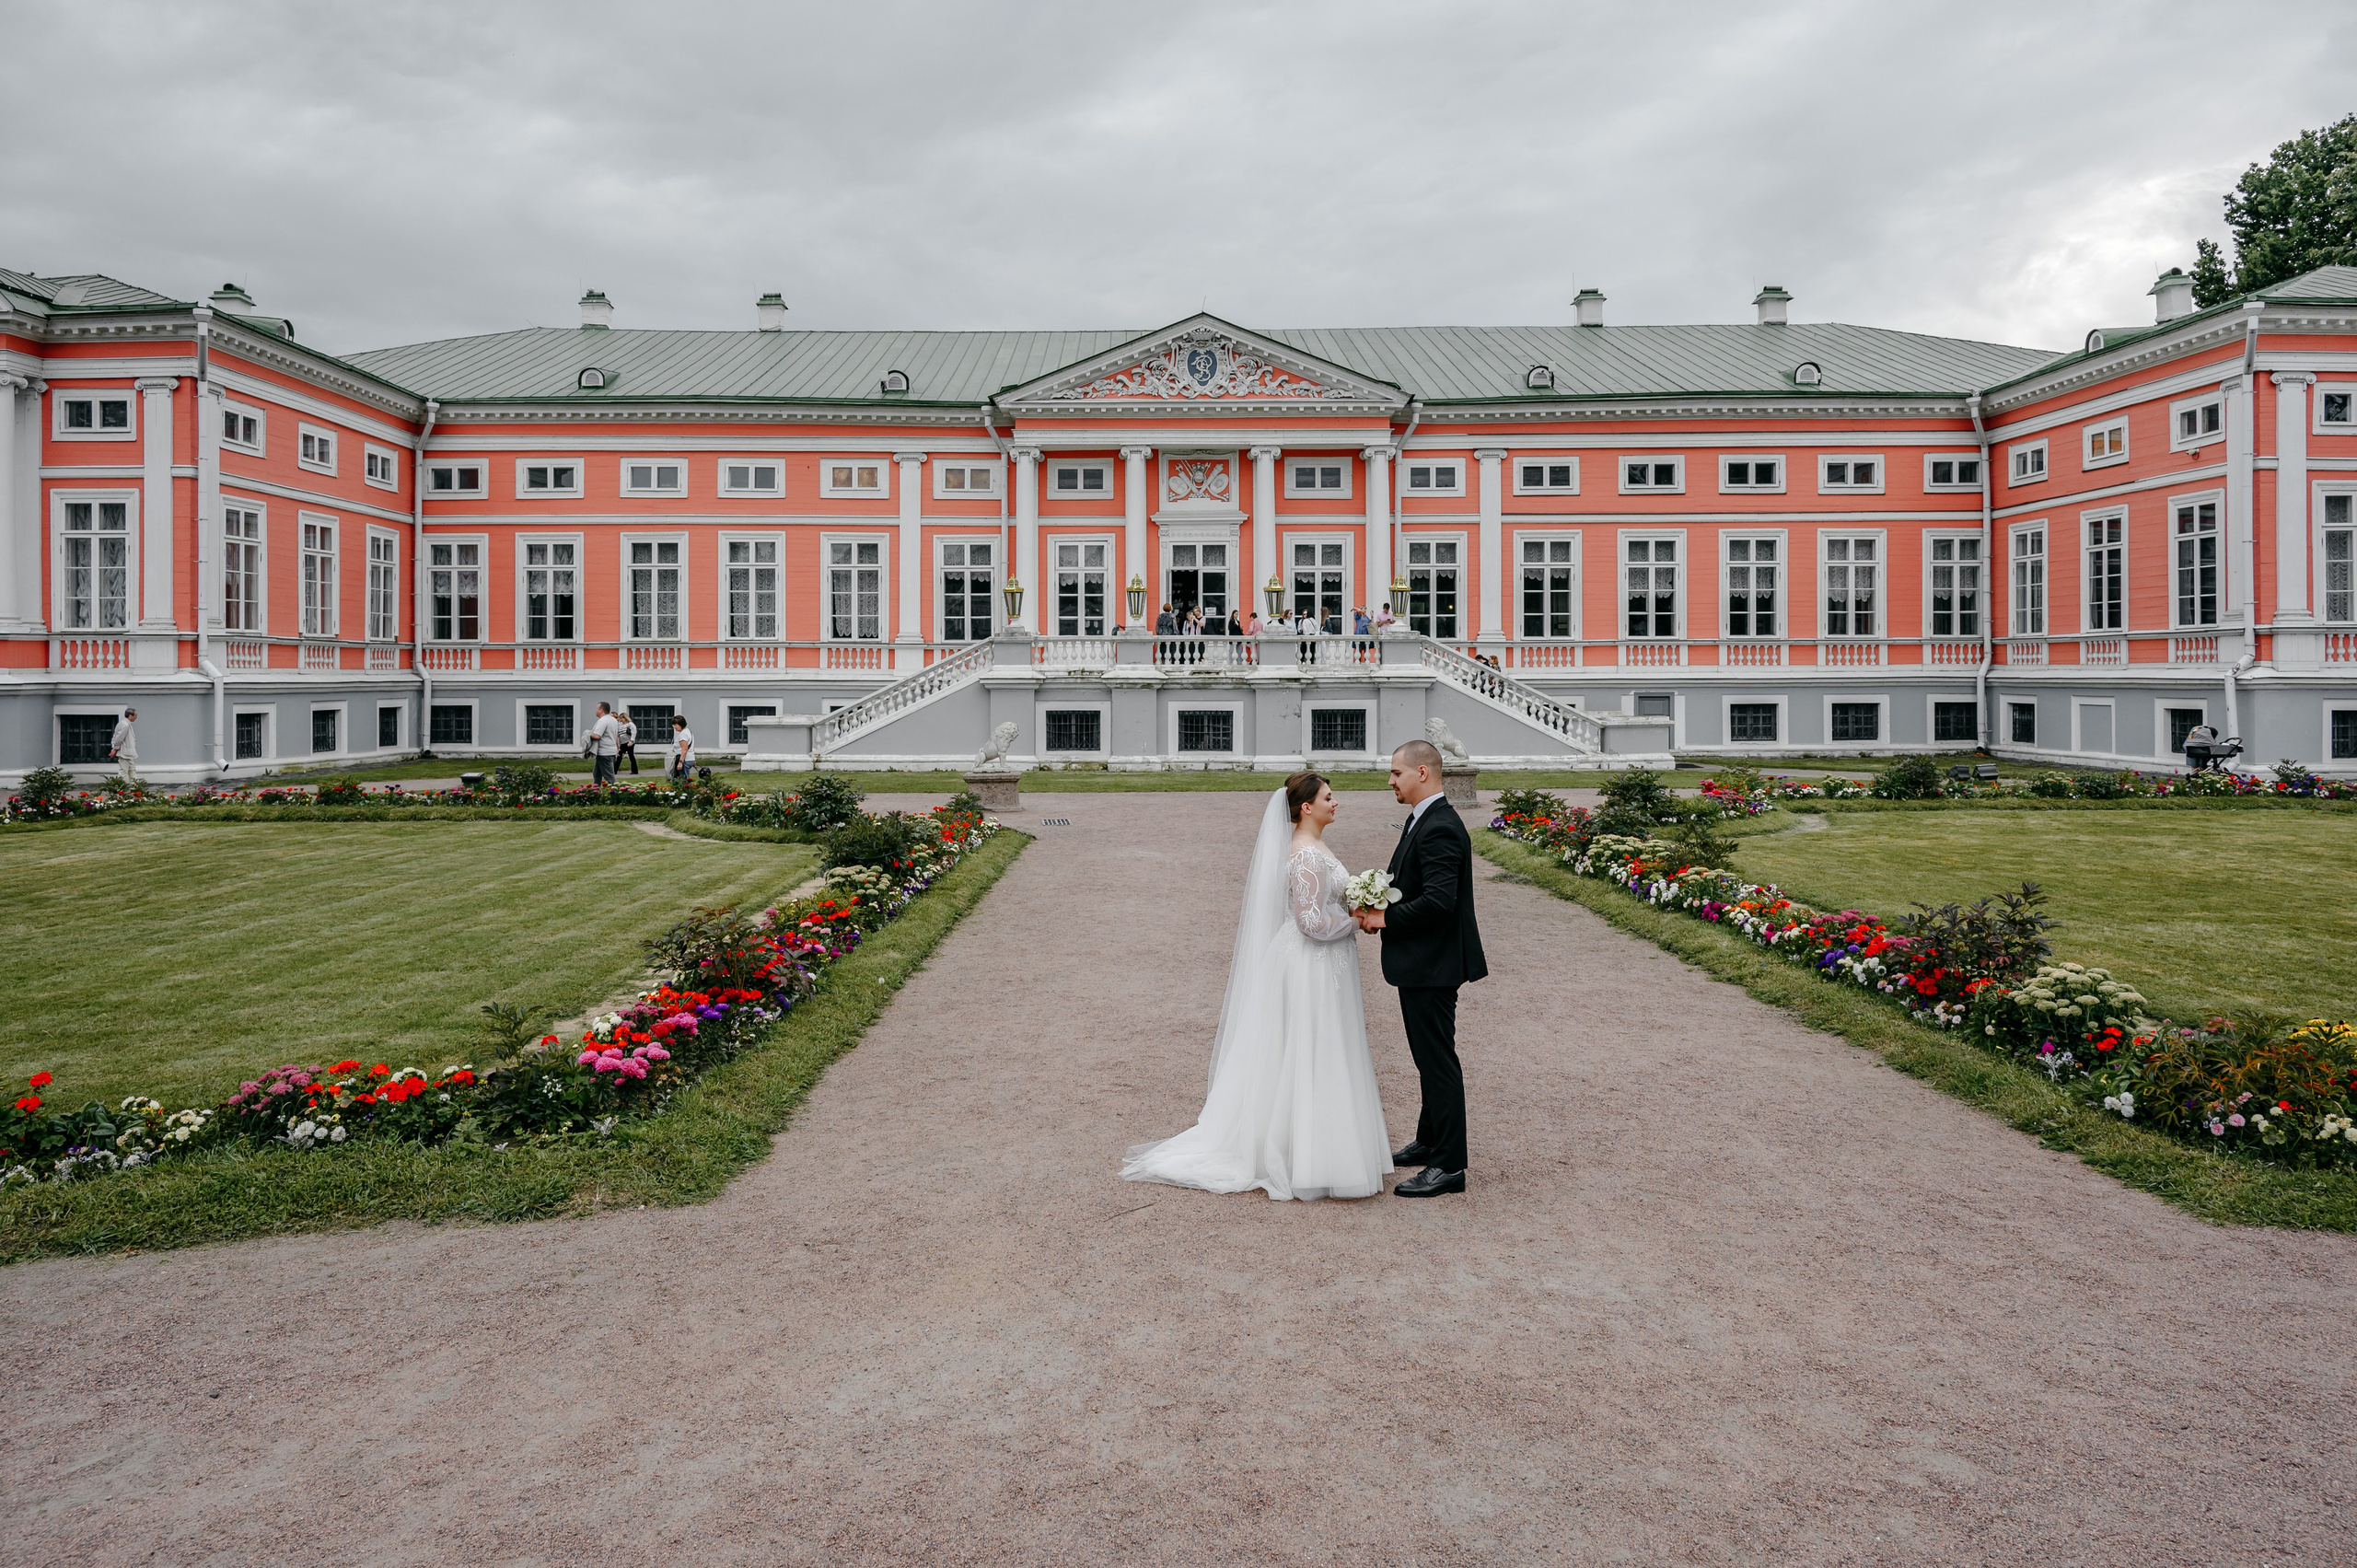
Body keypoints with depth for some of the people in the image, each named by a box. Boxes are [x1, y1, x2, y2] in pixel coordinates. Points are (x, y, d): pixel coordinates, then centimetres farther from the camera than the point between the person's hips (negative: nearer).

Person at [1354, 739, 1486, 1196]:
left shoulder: (1440, 828, -22)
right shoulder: (1421, 820, 12)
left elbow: (1438, 901, -29)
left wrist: (1386, 920, -18)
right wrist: (1379, 908, 1)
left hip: (1432, 965, -11)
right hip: (1420, 963, 11)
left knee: (1438, 1060, -4)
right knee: (1429, 1057, 21)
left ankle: (1449, 1164, 4)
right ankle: (1430, 1141, 35)